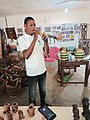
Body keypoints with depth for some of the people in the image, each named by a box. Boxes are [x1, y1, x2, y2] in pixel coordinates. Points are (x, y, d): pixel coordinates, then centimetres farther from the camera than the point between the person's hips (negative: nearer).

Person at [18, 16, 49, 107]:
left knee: (43, 91, 24)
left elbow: (47, 52, 2)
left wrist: (45, 41, -16)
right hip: (32, 72, -4)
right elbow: (26, 55, -27)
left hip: (42, 70, 5)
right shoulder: (22, 39, -12)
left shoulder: (39, 36, 1)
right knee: (32, 94, 15)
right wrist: (34, 39, -29)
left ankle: (43, 106, 49)